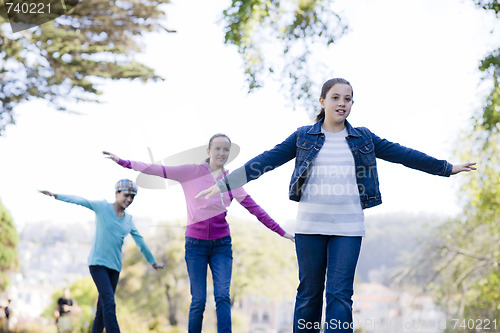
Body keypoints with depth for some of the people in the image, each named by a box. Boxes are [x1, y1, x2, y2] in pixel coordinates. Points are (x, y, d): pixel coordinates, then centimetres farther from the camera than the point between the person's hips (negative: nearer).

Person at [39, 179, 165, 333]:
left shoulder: (128, 219, 12)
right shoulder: (102, 207, 0)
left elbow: (140, 241, 20)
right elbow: (79, 200, -8)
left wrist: (153, 262, 28)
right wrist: (55, 195, -20)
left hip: (114, 266, 5)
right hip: (97, 262, -5)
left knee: (103, 306, 4)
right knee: (109, 302, -18)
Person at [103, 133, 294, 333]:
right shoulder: (192, 172, -1)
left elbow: (254, 208, 6)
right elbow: (158, 170, -4)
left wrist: (281, 232, 3)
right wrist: (123, 162, -10)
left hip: (222, 245, 2)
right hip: (195, 244, -2)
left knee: (222, 296, -12)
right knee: (199, 301, -4)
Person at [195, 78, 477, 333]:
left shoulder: (363, 138, 10)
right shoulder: (303, 137, 6)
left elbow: (401, 154, 14)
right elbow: (268, 159, 3)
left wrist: (447, 168, 17)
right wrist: (226, 184, -2)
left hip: (348, 227, 0)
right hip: (310, 226, 0)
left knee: (340, 294, -6)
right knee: (309, 293, 5)